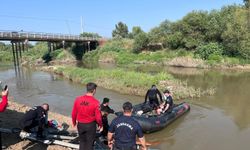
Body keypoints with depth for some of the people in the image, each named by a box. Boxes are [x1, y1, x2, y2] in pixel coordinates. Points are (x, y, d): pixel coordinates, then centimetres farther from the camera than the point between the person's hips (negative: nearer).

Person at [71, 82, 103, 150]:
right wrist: (100, 125, 5)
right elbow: (98, 117, -14)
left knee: (82, 141, 21)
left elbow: (74, 113, -1)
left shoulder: (78, 99, -9)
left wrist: (74, 122, 17)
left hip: (80, 124, 3)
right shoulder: (95, 102, -19)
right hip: (90, 125, -3)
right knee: (90, 143, 13)